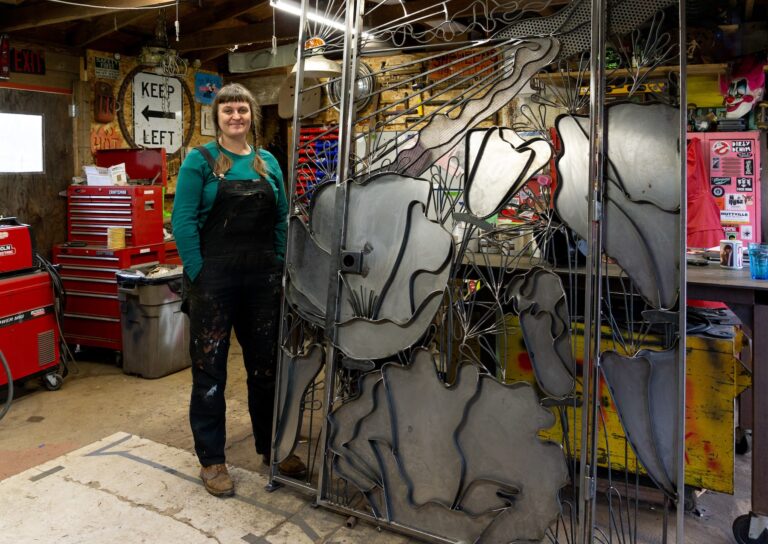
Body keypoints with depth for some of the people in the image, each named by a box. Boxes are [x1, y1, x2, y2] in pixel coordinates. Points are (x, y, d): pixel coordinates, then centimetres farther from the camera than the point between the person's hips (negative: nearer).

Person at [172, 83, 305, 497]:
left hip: (262, 278, 4)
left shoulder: (268, 163, 11)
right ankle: (211, 460, 20)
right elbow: (183, 221, -8)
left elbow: (282, 218, 12)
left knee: (266, 365, 13)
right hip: (214, 279, -4)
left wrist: (279, 266, 3)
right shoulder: (200, 160, -2)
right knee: (210, 369, 5)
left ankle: (271, 447, 31)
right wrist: (198, 275, -13)